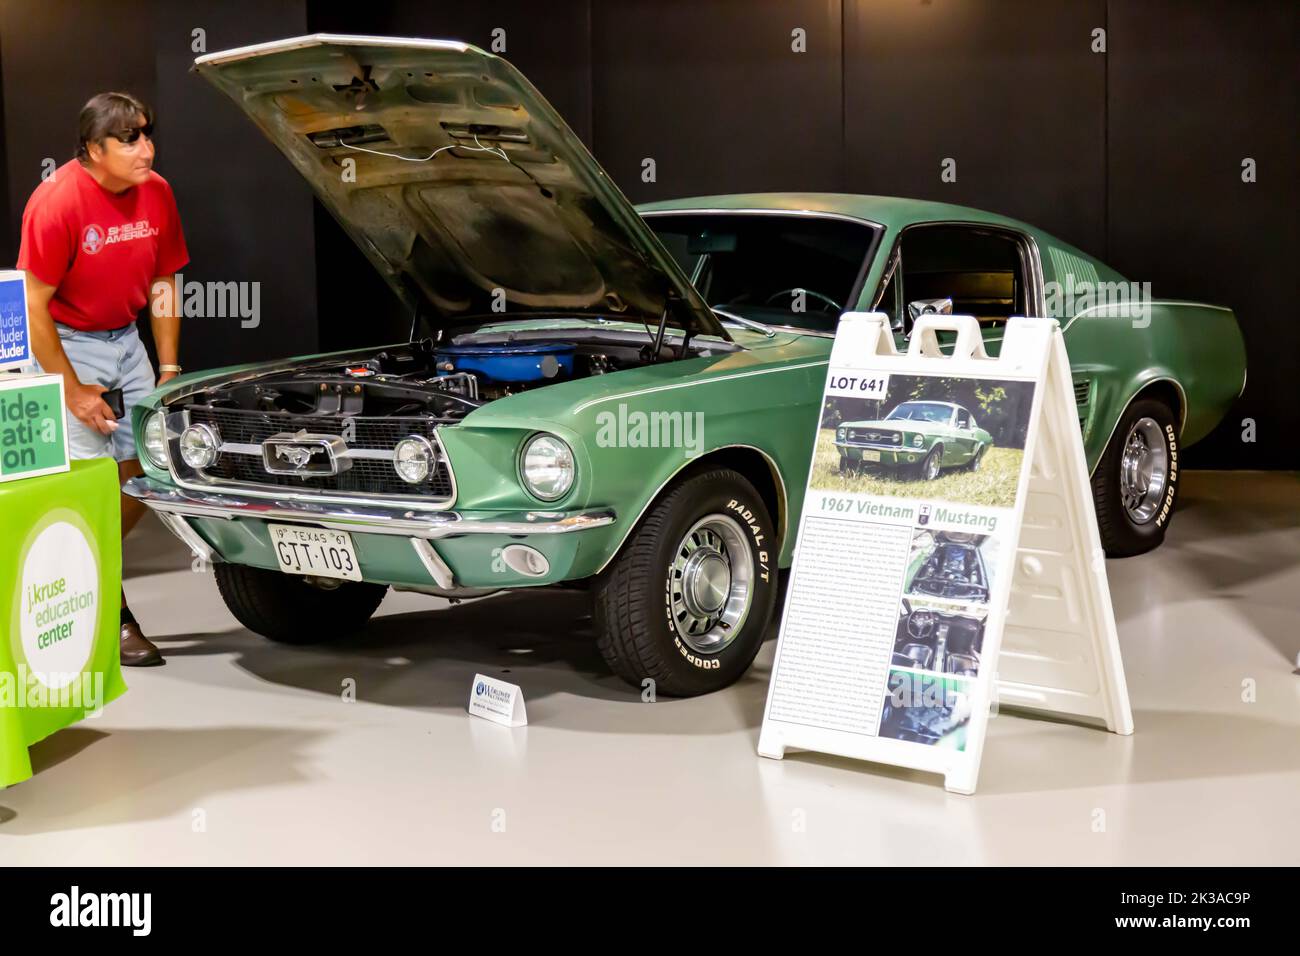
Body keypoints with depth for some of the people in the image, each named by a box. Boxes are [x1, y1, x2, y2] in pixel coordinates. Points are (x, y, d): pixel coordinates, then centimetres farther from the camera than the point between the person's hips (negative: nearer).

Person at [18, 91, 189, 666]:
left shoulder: (155, 193, -4)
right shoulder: (57, 203, -22)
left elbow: (163, 283, 7)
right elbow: (34, 306, -19)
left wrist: (169, 369, 4)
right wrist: (73, 391, -18)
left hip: (125, 339, 6)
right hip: (66, 342, -6)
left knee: (143, 473, 6)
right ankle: (116, 620, 0)